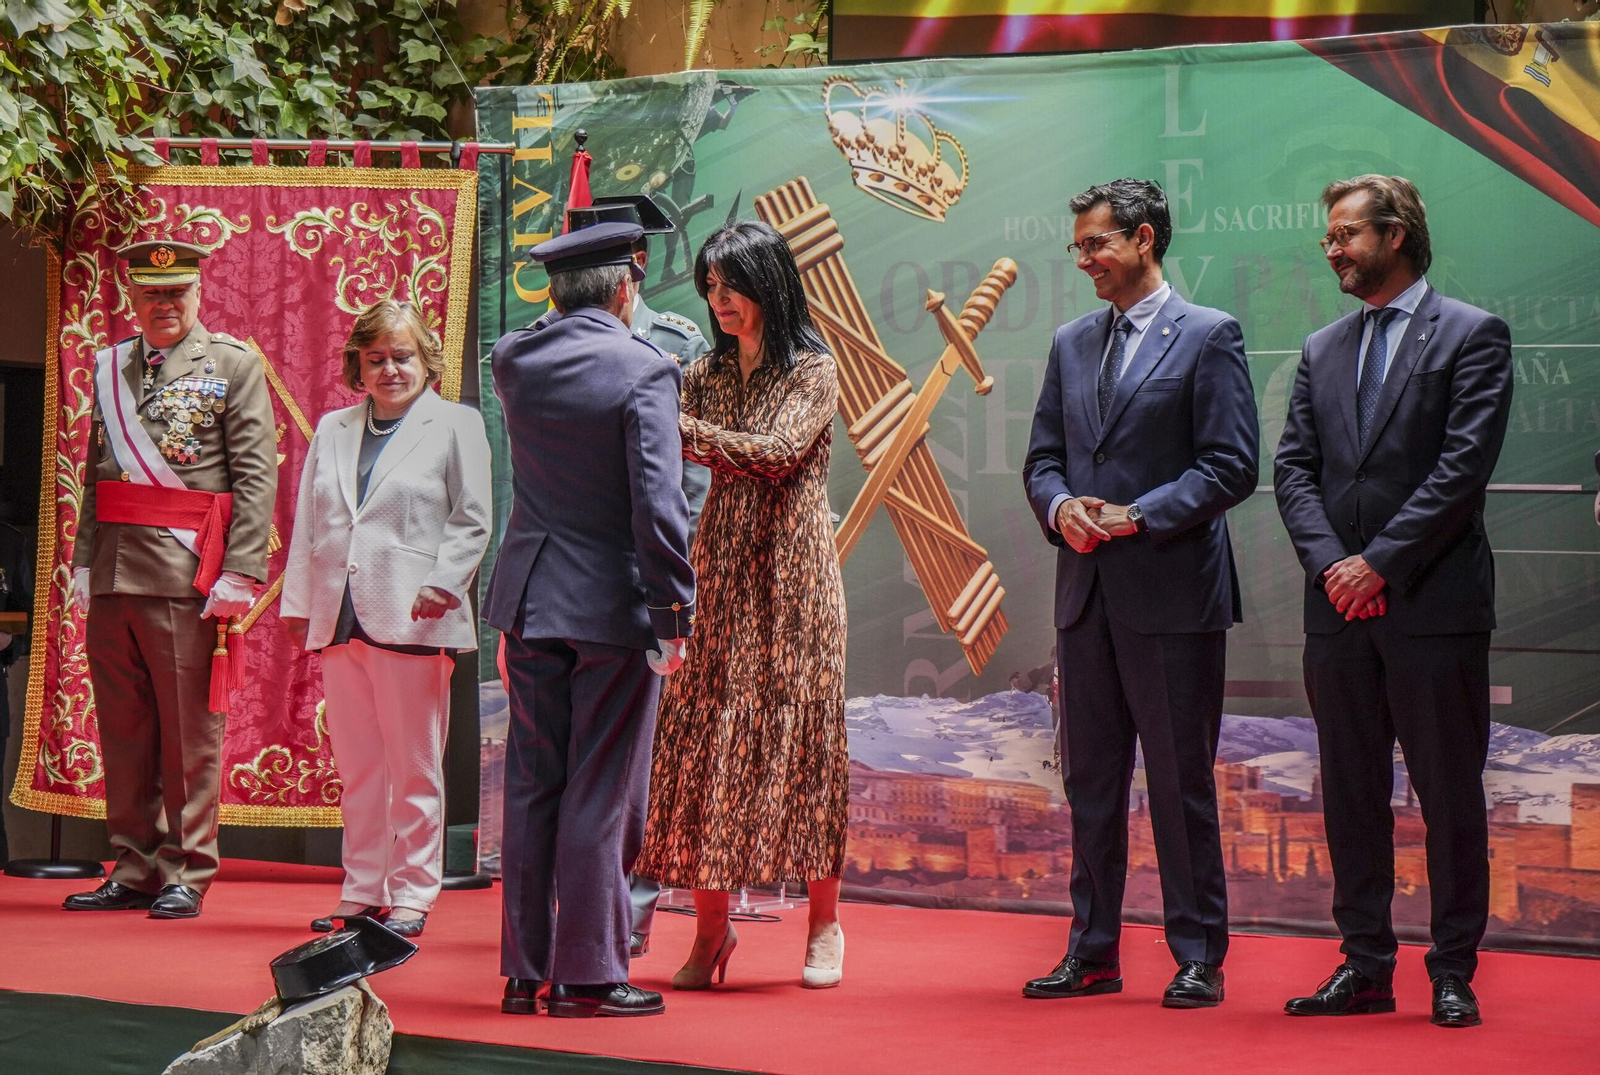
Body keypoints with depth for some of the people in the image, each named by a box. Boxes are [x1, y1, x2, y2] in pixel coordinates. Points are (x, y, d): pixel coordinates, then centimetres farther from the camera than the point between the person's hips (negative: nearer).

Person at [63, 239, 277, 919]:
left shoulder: (233, 365, 1)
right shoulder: (109, 368, 16)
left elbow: (256, 475, -6)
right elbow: (97, 474, 19)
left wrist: (239, 573, -13)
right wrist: (83, 562, 11)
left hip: (185, 577, -5)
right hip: (112, 577, 5)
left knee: (189, 735, -2)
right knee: (124, 731, 8)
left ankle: (187, 875, 4)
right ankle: (134, 872, 15)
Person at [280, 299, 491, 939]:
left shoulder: (456, 426, 4)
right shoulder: (333, 430, 18)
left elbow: (471, 521, 0)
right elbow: (308, 524, 19)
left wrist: (441, 583, -13)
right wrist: (299, 603, 12)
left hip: (412, 622, -5)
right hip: (340, 620, 5)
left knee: (414, 769, 0)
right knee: (357, 768, 9)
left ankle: (411, 897, 7)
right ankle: (362, 892, 16)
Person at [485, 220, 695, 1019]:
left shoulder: (513, 361, 3)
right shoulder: (643, 369, -13)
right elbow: (658, 503, -17)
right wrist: (674, 616, -13)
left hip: (529, 597, 6)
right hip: (612, 602, -5)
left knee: (531, 789, 11)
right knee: (601, 796, 1)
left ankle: (525, 970, 17)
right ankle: (588, 975, 4)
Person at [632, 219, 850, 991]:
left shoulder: (813, 373, -3)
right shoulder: (707, 375, 11)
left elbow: (777, 453, -18)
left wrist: (677, 428, -23)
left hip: (791, 577, -4)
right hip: (720, 574, 4)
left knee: (797, 737, -1)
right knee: (704, 737, -2)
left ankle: (824, 924, 11)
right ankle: (710, 929, 4)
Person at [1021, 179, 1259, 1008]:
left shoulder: (1208, 336, -4)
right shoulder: (1071, 344, 15)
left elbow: (1232, 466, -10)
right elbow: (1042, 458, 17)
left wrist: (1137, 517, -16)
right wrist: (1060, 507, -5)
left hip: (1171, 590, -6)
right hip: (1086, 592, 6)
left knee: (1181, 783, -1)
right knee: (1090, 781, 10)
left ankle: (1199, 960, 7)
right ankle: (1092, 953, 18)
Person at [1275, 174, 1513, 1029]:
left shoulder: (1471, 335, -2)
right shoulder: (1323, 350, 16)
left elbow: (1463, 467, -10)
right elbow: (1293, 468, 9)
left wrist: (1381, 562, -14)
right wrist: (1331, 562, -7)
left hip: (1432, 602, -5)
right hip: (1341, 606, 6)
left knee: (1449, 794, 0)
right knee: (1351, 793, 8)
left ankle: (1453, 973, 7)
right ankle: (1365, 966, 16)